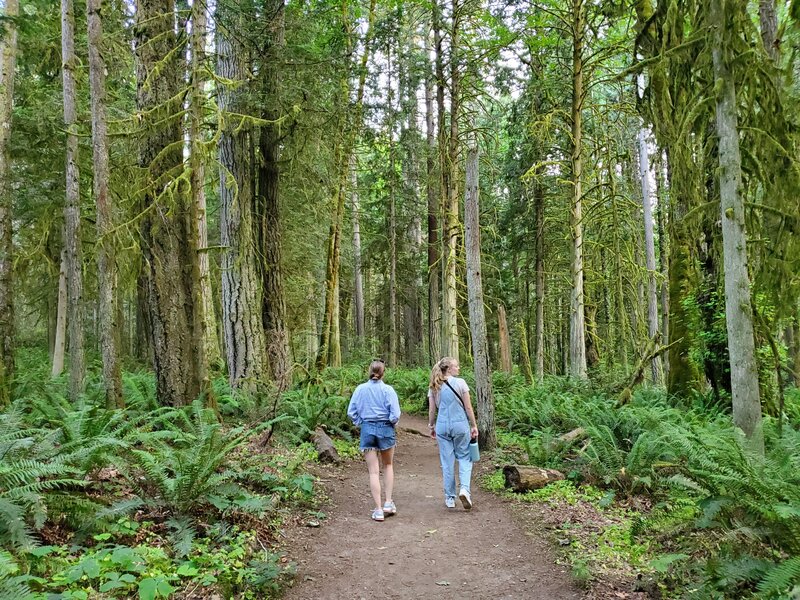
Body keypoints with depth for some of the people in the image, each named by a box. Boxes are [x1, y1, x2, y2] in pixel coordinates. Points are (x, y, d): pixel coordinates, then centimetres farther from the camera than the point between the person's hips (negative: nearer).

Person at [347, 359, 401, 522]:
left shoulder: (360, 389, -3)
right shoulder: (388, 390, -10)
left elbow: (351, 412, -1)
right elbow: (395, 414, -13)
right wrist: (391, 423, 7)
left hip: (367, 429, 1)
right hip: (385, 429, -1)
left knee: (373, 471, 5)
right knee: (388, 466, 21)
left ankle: (378, 510, 4)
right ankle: (388, 502, 16)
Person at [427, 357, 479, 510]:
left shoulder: (434, 387, 3)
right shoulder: (460, 383, -7)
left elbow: (432, 410, 4)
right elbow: (468, 407, -6)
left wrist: (431, 426, 16)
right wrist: (474, 426, 2)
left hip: (442, 426, 3)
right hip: (460, 425, -3)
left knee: (447, 461, 9)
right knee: (464, 457, 10)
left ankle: (450, 498, 14)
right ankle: (464, 488, -11)